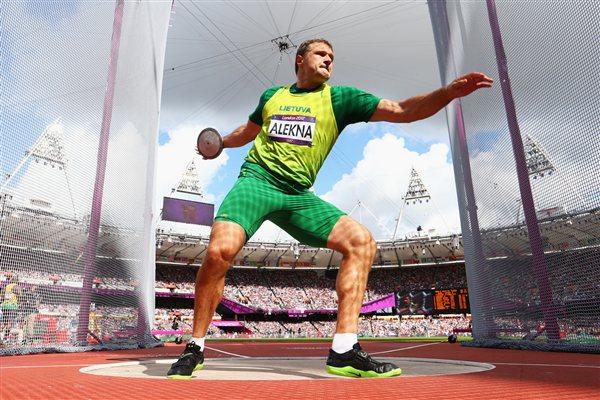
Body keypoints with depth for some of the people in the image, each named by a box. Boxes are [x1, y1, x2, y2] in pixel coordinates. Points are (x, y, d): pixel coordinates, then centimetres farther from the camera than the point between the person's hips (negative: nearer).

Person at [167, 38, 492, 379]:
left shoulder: (339, 98, 10)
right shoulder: (271, 95, 16)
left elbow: (401, 111, 0)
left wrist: (449, 91, -11)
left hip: (298, 197, 1)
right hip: (255, 181, -1)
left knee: (362, 241, -18)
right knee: (221, 250, -27)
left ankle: (344, 351, -12)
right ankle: (195, 348, -3)